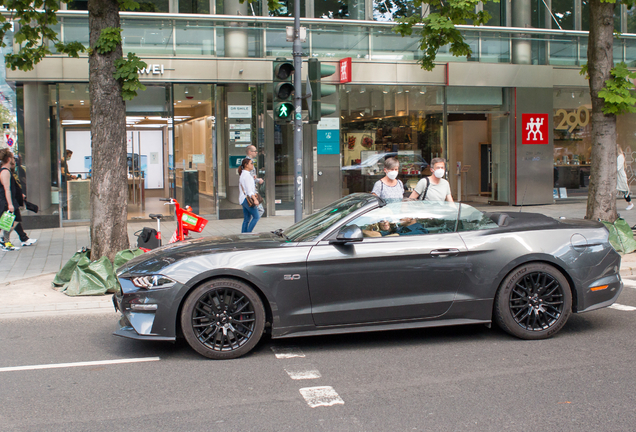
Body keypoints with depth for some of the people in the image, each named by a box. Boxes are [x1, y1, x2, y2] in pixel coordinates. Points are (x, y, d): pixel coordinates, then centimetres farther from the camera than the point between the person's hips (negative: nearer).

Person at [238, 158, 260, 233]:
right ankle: (248, 233, -10)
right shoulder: (246, 175, -14)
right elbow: (249, 190, -21)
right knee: (256, 216, -9)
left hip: (244, 199, 10)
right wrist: (255, 199, -25)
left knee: (246, 219, 10)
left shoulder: (243, 174, 18)